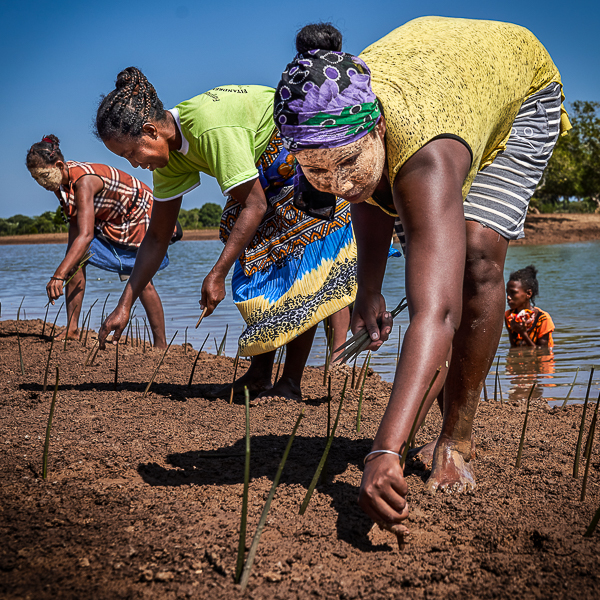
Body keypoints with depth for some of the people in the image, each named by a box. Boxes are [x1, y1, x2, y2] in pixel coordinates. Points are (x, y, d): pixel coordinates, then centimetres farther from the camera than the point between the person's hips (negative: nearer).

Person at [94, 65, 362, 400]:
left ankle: (292, 384, -7)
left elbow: (255, 205, -29)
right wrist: (125, 306, -3)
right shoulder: (168, 150, -7)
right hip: (269, 166, 9)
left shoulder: (212, 129, -35)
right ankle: (260, 374, 8)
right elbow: (157, 237, -1)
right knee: (257, 262, 2)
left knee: (298, 267, -12)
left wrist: (217, 275, -27)